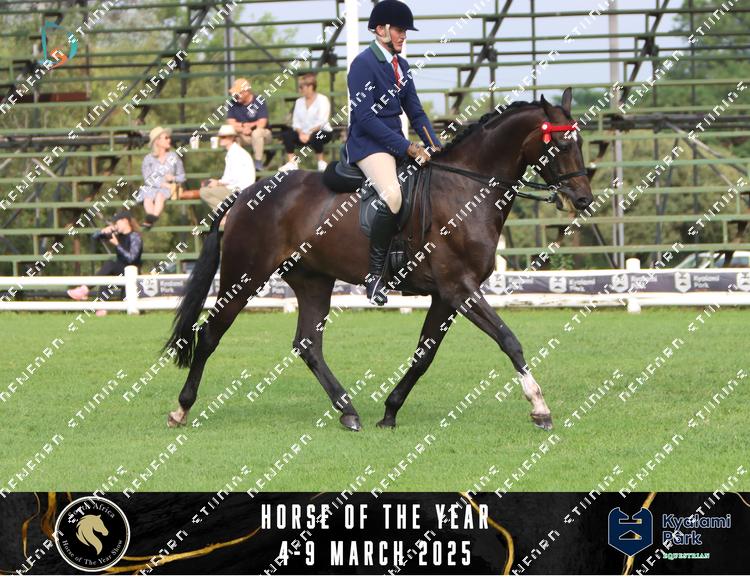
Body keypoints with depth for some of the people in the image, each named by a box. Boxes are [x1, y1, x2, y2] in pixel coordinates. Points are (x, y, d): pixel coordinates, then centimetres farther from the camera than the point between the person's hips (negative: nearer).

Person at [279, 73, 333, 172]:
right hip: (303, 133, 5)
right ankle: (291, 163, -19)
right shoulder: (299, 102, 12)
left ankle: (321, 163, -20)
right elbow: (296, 122, 5)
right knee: (286, 134, -19)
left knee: (314, 137, -40)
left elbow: (321, 122, -16)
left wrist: (309, 134, -25)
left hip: (323, 132, -5)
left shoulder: (322, 100, -5)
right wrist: (300, 133, -16)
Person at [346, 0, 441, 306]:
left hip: (397, 143, 9)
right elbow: (365, 117, -19)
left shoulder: (401, 66, 16)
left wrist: (434, 145, 0)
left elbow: (415, 111, 17)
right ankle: (375, 273, -24)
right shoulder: (363, 63, -11)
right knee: (392, 196, -32)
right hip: (367, 144, -9)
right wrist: (407, 148, -22)